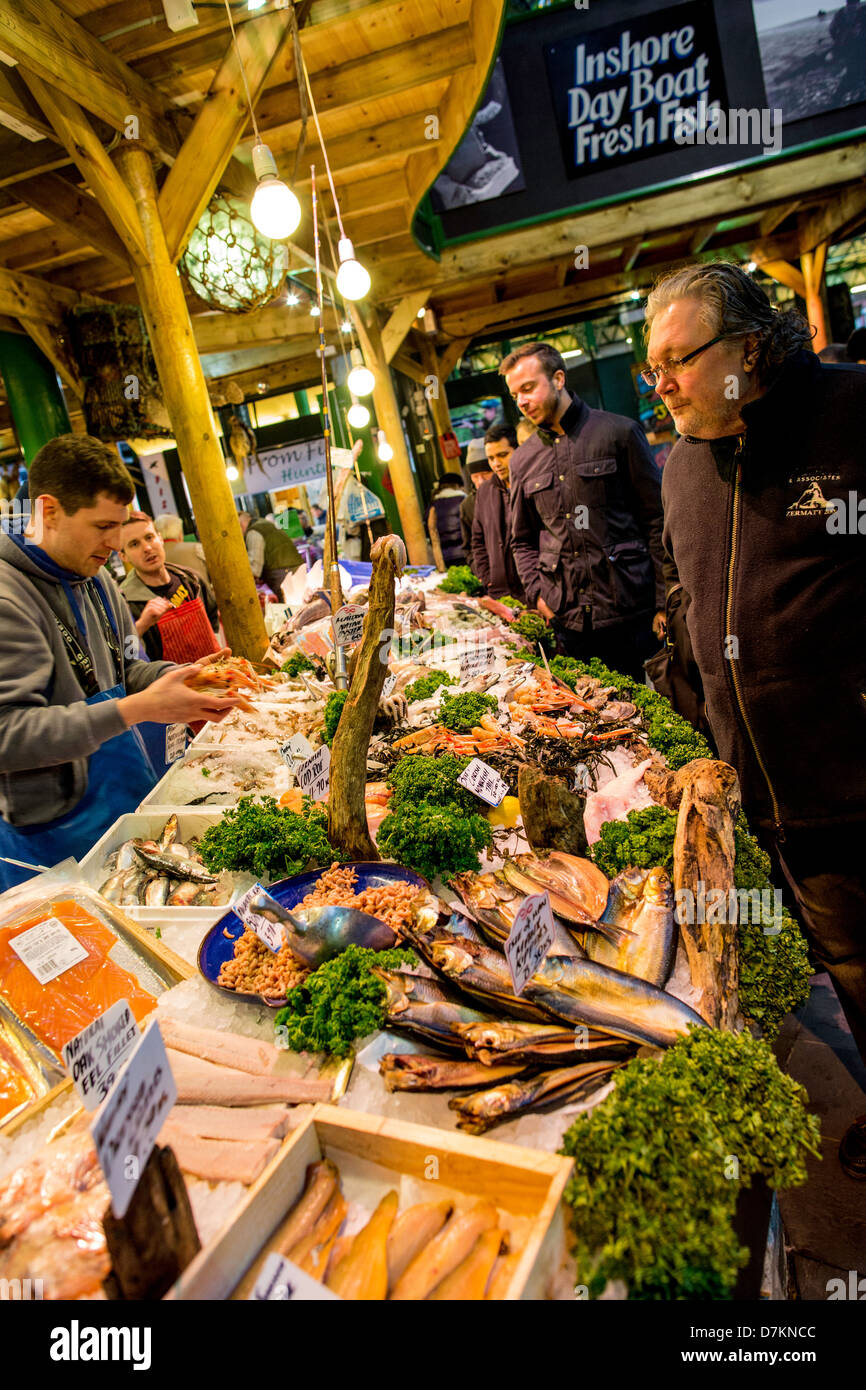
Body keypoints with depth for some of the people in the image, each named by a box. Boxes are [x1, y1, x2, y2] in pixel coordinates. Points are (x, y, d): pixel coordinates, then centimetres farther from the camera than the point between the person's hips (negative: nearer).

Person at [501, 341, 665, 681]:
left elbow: (657, 520, -2)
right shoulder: (522, 463, 11)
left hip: (629, 613, -3)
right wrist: (537, 593, 3)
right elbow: (523, 541, 21)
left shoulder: (618, 432, -1)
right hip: (568, 620, 4)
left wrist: (663, 602, -7)